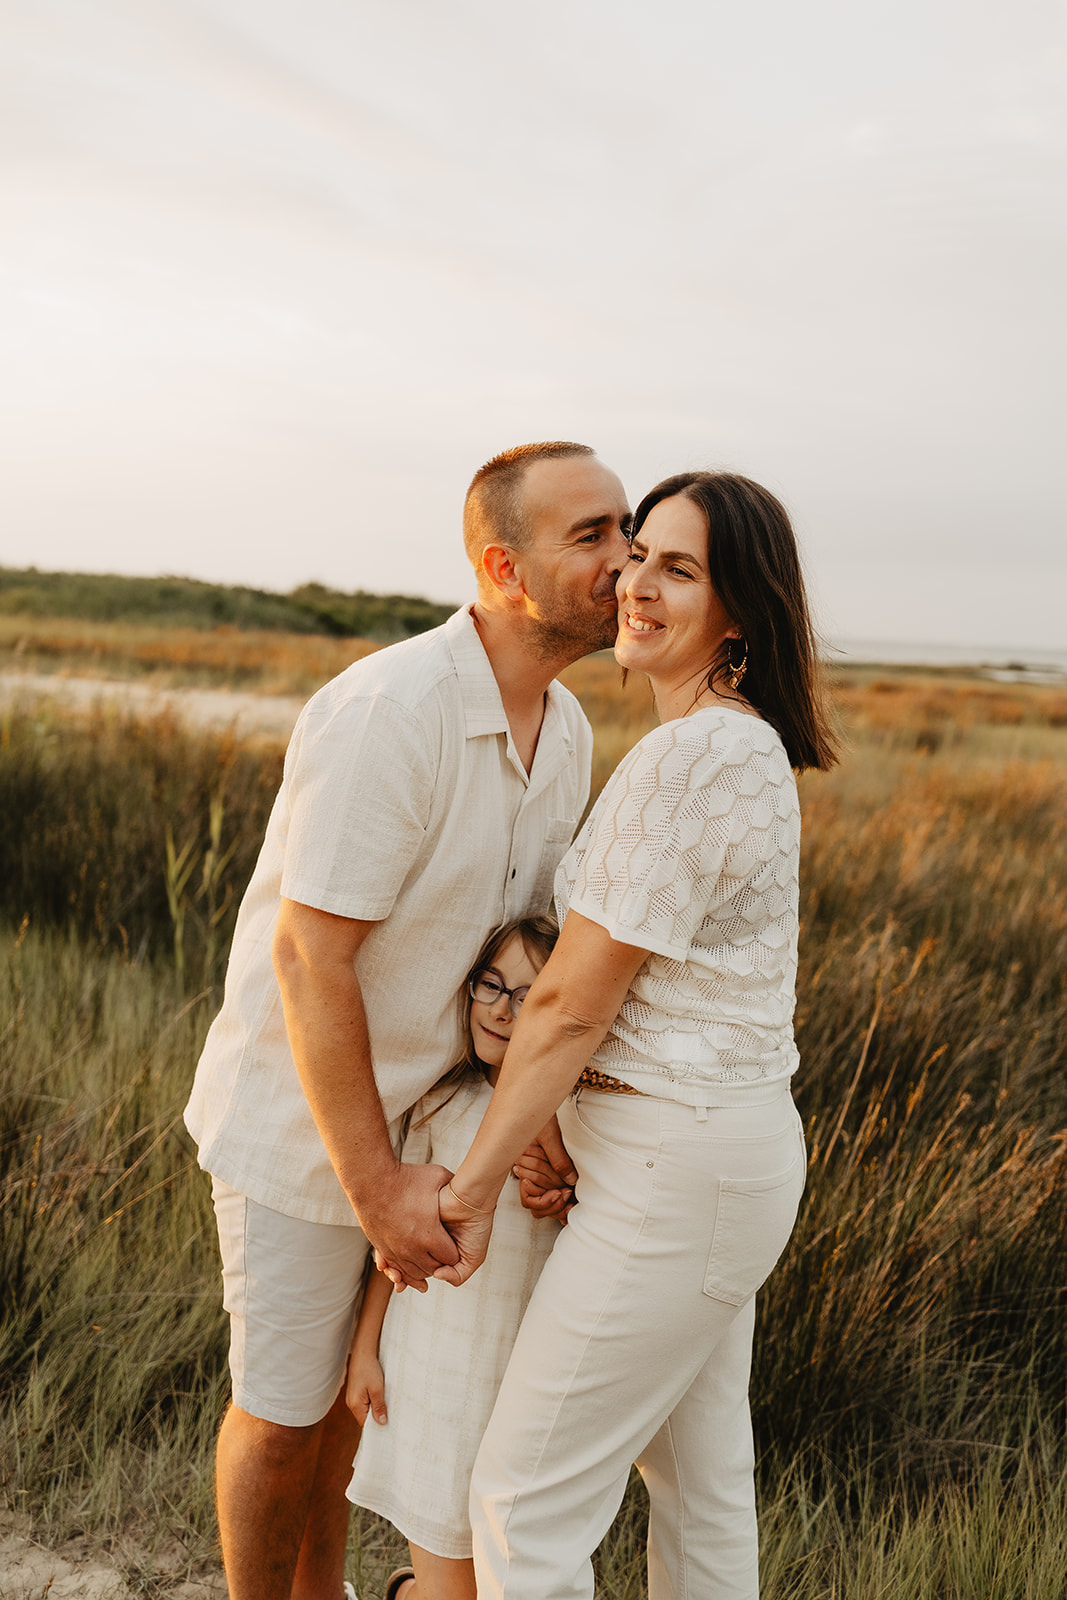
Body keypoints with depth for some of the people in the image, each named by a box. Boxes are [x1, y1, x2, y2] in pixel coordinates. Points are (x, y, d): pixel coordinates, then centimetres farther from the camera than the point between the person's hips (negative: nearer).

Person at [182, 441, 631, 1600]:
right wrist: (377, 1189, -23)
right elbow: (308, 958, -28)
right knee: (286, 1405, 11)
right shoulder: (389, 712, -29)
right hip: (302, 1120, -8)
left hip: (416, 1105, 8)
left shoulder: (564, 732, -2)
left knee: (355, 1374, 24)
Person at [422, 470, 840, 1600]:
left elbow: (573, 1004, -19)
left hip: (677, 1173, -10)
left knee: (528, 1497, 4)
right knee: (698, 1475, 23)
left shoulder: (687, 758, -22)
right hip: (729, 1139, 10)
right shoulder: (747, 747, 9)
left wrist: (474, 1181, -11)